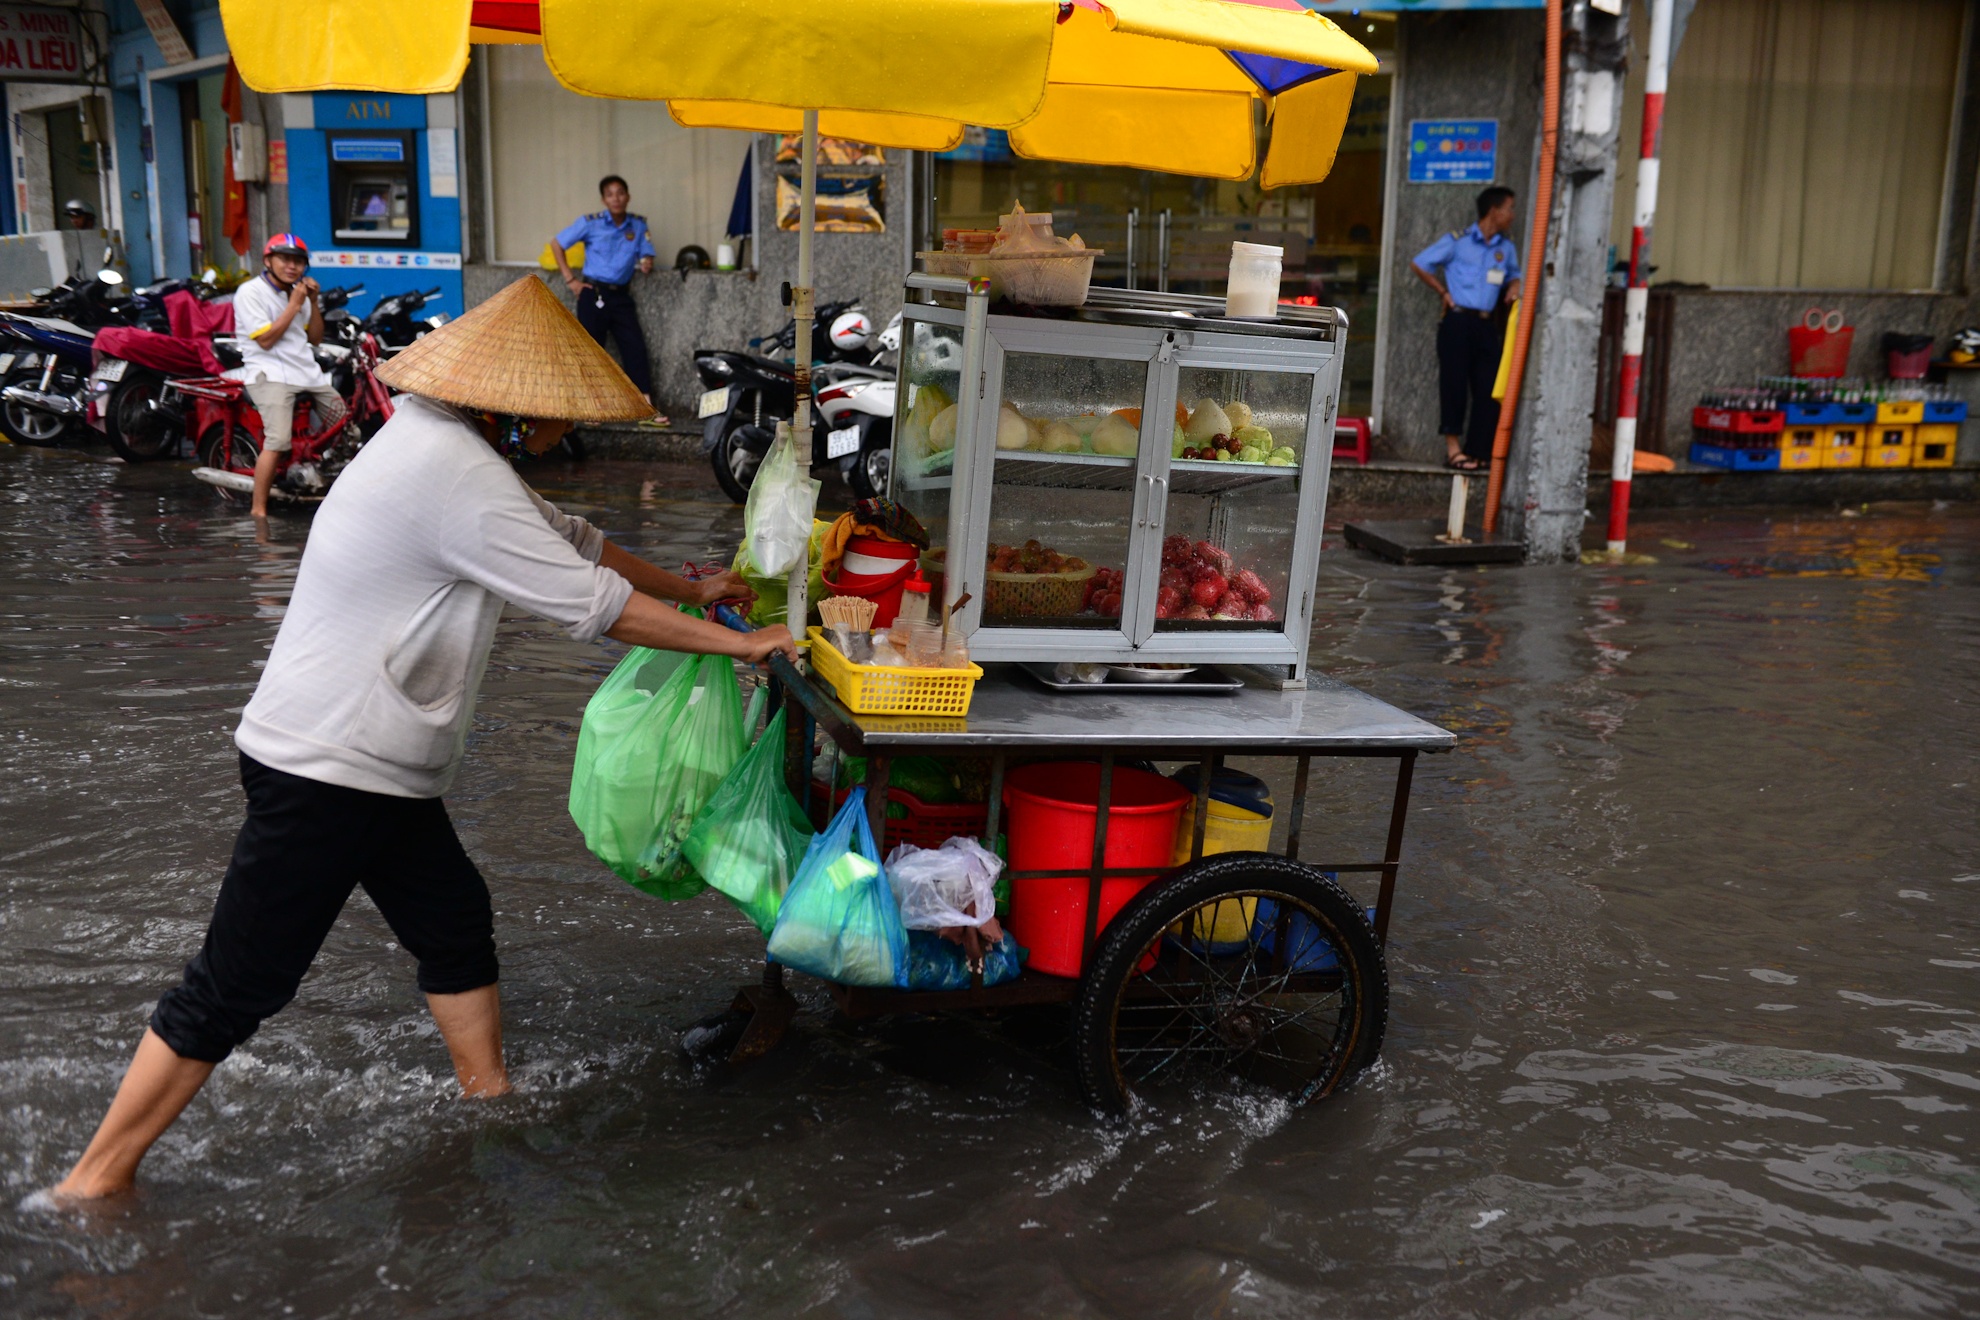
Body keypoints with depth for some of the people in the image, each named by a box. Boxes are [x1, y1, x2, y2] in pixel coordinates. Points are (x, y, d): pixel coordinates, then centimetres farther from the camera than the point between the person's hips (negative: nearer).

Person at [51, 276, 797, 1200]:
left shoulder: (434, 442, 11)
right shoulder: (458, 475, -22)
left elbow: (567, 542, 22)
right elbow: (590, 601, -18)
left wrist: (692, 590, 25)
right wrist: (732, 642, -9)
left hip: (375, 768, 10)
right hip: (326, 769, -10)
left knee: (456, 927, 17)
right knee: (238, 986, -1)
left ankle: (488, 1093, 31)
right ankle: (96, 1178, 10)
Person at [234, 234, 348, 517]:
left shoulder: (297, 292, 18)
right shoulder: (250, 292, -6)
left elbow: (315, 338, 16)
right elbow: (266, 339, -16)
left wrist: (314, 302, 3)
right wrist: (295, 305, -12)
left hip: (307, 371, 8)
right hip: (271, 373, -8)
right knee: (278, 441, -24)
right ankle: (258, 510, -20)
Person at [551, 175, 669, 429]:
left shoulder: (638, 225, 4)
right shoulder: (590, 223, -4)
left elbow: (646, 257, 8)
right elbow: (557, 244, 2)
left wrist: (646, 265, -17)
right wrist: (570, 279, -3)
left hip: (621, 295, 3)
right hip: (593, 294, -3)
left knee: (635, 347, -4)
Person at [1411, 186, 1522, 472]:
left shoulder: (1506, 249, 12)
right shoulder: (1457, 241, -3)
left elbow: (1513, 275, 29)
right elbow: (1419, 264, 2)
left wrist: (1513, 287, 6)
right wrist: (1443, 292, 0)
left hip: (1487, 326, 5)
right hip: (1457, 322, -5)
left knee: (1489, 389, 1)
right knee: (1454, 384, -3)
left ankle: (1477, 453, 8)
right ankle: (1453, 450, 2)